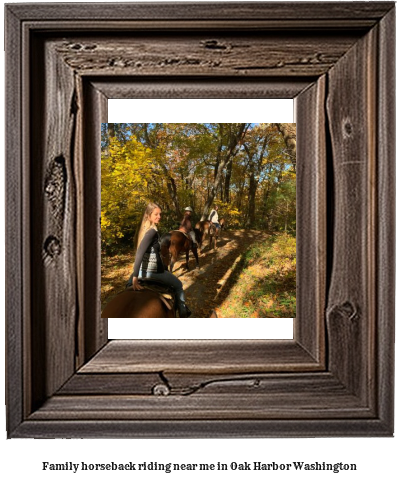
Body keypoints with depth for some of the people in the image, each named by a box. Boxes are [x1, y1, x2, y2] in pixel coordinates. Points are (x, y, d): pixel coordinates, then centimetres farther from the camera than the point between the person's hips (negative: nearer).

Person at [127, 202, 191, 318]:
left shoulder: (144, 229, 8)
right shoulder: (152, 231, -20)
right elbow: (139, 253, -29)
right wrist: (135, 277, -32)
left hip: (142, 271, 7)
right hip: (153, 271, -7)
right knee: (178, 285, 16)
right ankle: (183, 313, 24)